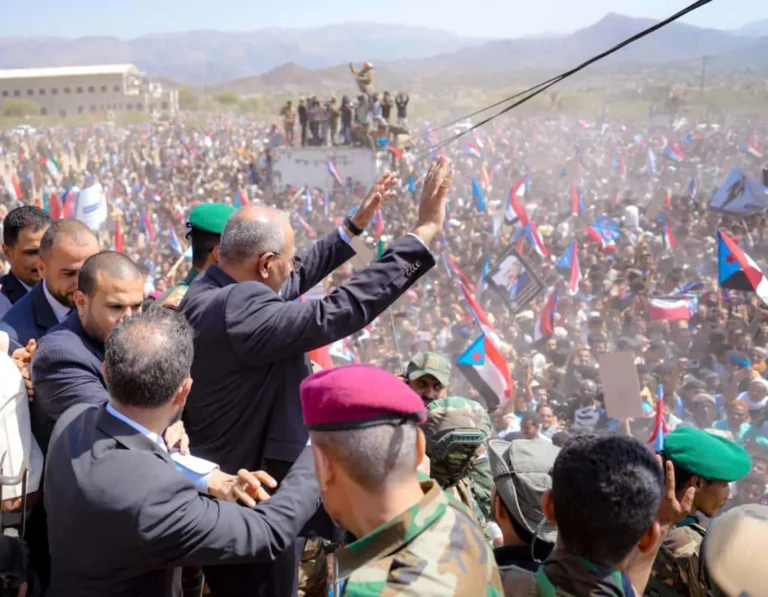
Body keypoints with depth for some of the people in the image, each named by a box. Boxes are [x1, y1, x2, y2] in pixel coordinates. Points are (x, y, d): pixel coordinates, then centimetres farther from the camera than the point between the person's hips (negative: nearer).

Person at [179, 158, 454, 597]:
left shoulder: (208, 291, 0)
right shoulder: (241, 311, -31)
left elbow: (293, 282, 12)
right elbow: (337, 312, -35)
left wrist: (356, 225, 15)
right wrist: (425, 232, -32)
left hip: (220, 483, 10)